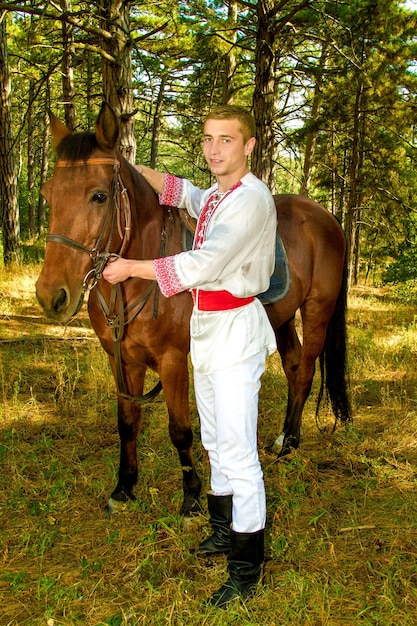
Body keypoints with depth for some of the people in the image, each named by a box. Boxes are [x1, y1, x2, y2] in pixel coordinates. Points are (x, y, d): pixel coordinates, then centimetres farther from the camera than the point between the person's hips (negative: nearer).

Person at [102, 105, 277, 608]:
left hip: (237, 329, -9)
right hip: (206, 326, 9)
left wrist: (131, 268, -16)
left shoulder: (252, 199, -17)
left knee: (237, 452, -5)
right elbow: (183, 194, 35)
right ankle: (225, 531, 37)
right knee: (215, 441, 19)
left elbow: (204, 264, -24)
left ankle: (247, 570, 7)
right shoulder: (215, 198, 10)